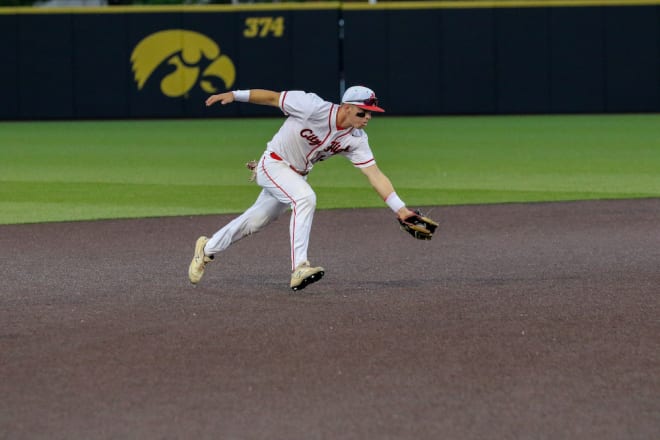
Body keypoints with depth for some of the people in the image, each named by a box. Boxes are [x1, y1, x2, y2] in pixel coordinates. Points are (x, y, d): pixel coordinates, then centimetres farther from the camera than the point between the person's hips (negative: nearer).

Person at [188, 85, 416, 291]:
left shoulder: (356, 139, -14)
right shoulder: (314, 107, -29)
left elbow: (374, 174, -16)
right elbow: (273, 97, -19)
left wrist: (401, 209, -24)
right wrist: (234, 95, -23)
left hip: (297, 175, 7)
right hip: (273, 164, -7)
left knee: (255, 221, 13)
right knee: (305, 198, -30)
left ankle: (208, 248, 35)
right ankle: (299, 268, -34)